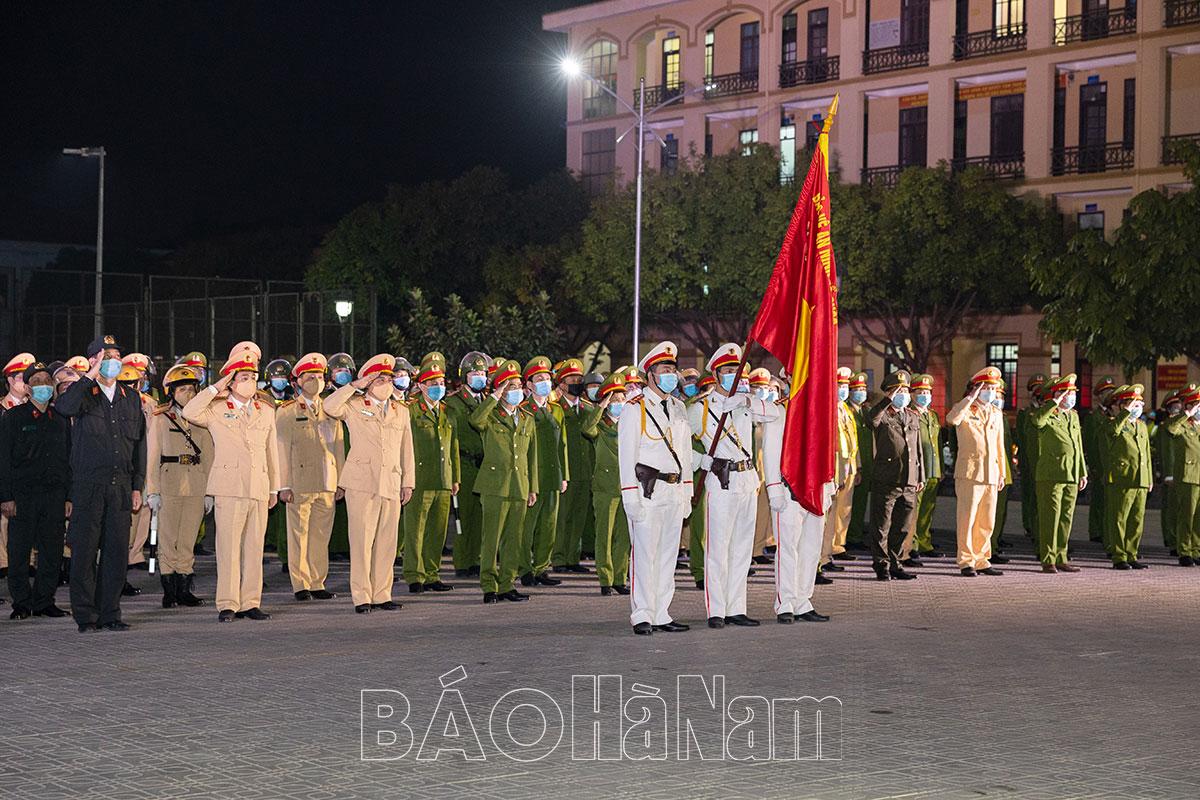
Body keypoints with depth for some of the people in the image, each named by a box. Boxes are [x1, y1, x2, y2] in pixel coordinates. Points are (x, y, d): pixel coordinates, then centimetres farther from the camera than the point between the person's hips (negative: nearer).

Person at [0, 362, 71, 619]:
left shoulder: (61, 419, 13)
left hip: (54, 495, 3)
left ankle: (44, 601, 13)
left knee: (52, 551, 3)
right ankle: (22, 604, 8)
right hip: (23, 495, -3)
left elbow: (69, 460, 16)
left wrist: (69, 496, 9)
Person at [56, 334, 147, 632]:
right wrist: (91, 376, -18)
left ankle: (109, 614, 11)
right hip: (88, 483, -4)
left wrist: (137, 487, 10)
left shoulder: (131, 398, 15)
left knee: (117, 551, 3)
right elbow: (64, 407, -24)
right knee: (85, 550, -1)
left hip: (121, 485, 4)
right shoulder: (83, 394, 2)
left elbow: (139, 445, 16)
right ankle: (85, 616, 5)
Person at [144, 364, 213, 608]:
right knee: (168, 540, -1)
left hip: (196, 486, 3)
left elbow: (208, 457, 10)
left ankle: (184, 590, 9)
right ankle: (169, 591, 4)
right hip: (169, 485, -3)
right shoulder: (160, 418, 4)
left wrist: (209, 491, 4)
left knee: (188, 541, 5)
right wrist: (153, 491, -7)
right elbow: (152, 456, 0)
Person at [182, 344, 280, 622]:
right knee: (229, 547, -4)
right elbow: (189, 413, -15)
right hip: (229, 487, -4)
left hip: (259, 488, 4)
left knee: (254, 547, 5)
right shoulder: (216, 409, 4)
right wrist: (215, 389, -9)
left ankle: (250, 603, 10)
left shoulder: (266, 412, 16)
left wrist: (274, 488, 20)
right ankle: (227, 604, -1)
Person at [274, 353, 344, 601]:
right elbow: (282, 449, -3)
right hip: (299, 484, -4)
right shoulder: (286, 411, 1)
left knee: (321, 536, 7)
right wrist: (284, 485, -9)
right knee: (299, 536, -1)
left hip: (326, 484, 4)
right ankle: (300, 586, 5)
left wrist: (340, 481, 10)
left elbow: (339, 447, 15)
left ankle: (317, 584, 14)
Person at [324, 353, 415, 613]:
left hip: (391, 484, 4)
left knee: (387, 542, 5)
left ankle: (381, 594, 12)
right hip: (361, 483, -4)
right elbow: (330, 406, -15)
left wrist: (408, 482, 15)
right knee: (362, 540, -6)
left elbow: (407, 449, 20)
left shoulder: (401, 411, 18)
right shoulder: (354, 406, 5)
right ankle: (361, 597, -2)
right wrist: (356, 385, -11)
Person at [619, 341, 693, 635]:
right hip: (647, 490, -7)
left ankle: (661, 614, 13)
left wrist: (687, 492, 15)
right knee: (644, 555, -7)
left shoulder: (679, 409, 16)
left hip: (674, 491, 7)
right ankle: (642, 616, -3)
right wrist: (631, 496, -15)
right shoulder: (635, 410, -5)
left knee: (668, 555, 8)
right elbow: (626, 455, -9)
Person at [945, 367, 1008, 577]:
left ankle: (981, 561, 16)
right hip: (969, 473, -6)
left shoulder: (996, 414, 18)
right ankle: (966, 562, 1)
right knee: (967, 519, -4)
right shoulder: (965, 410, -1)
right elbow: (952, 419, -26)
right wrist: (971, 398, -20)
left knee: (987, 522, 8)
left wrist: (1002, 473, 19)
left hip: (991, 474, 6)